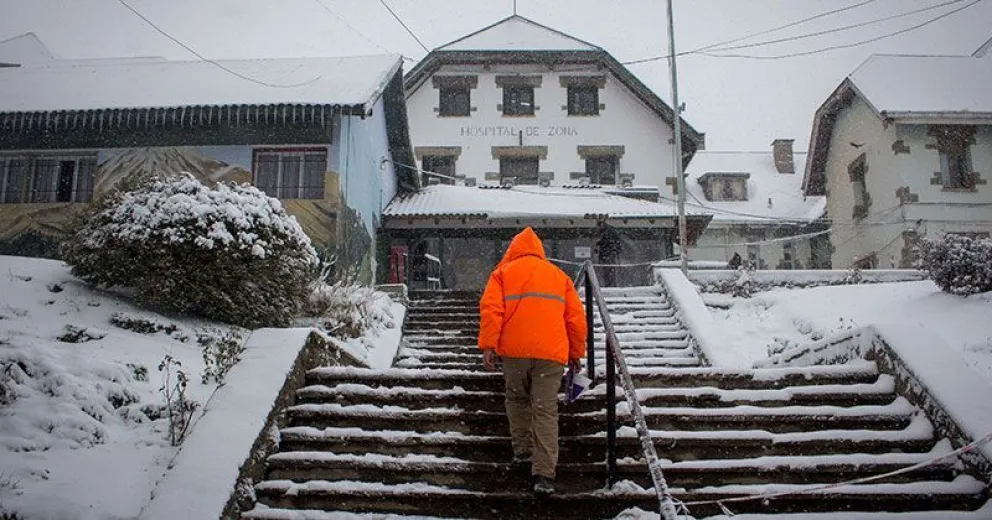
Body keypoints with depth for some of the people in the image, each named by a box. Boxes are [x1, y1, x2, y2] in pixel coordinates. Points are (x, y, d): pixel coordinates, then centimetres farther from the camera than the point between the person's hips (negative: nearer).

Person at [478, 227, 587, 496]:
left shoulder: (503, 272, 12)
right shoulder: (559, 275, 19)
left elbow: (491, 308, -3)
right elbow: (576, 317, 15)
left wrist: (488, 345, -6)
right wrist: (576, 354, 21)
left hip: (514, 350, -1)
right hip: (551, 352, 1)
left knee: (517, 399, 23)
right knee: (546, 410, -1)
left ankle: (521, 449, 28)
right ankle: (544, 475, -6)